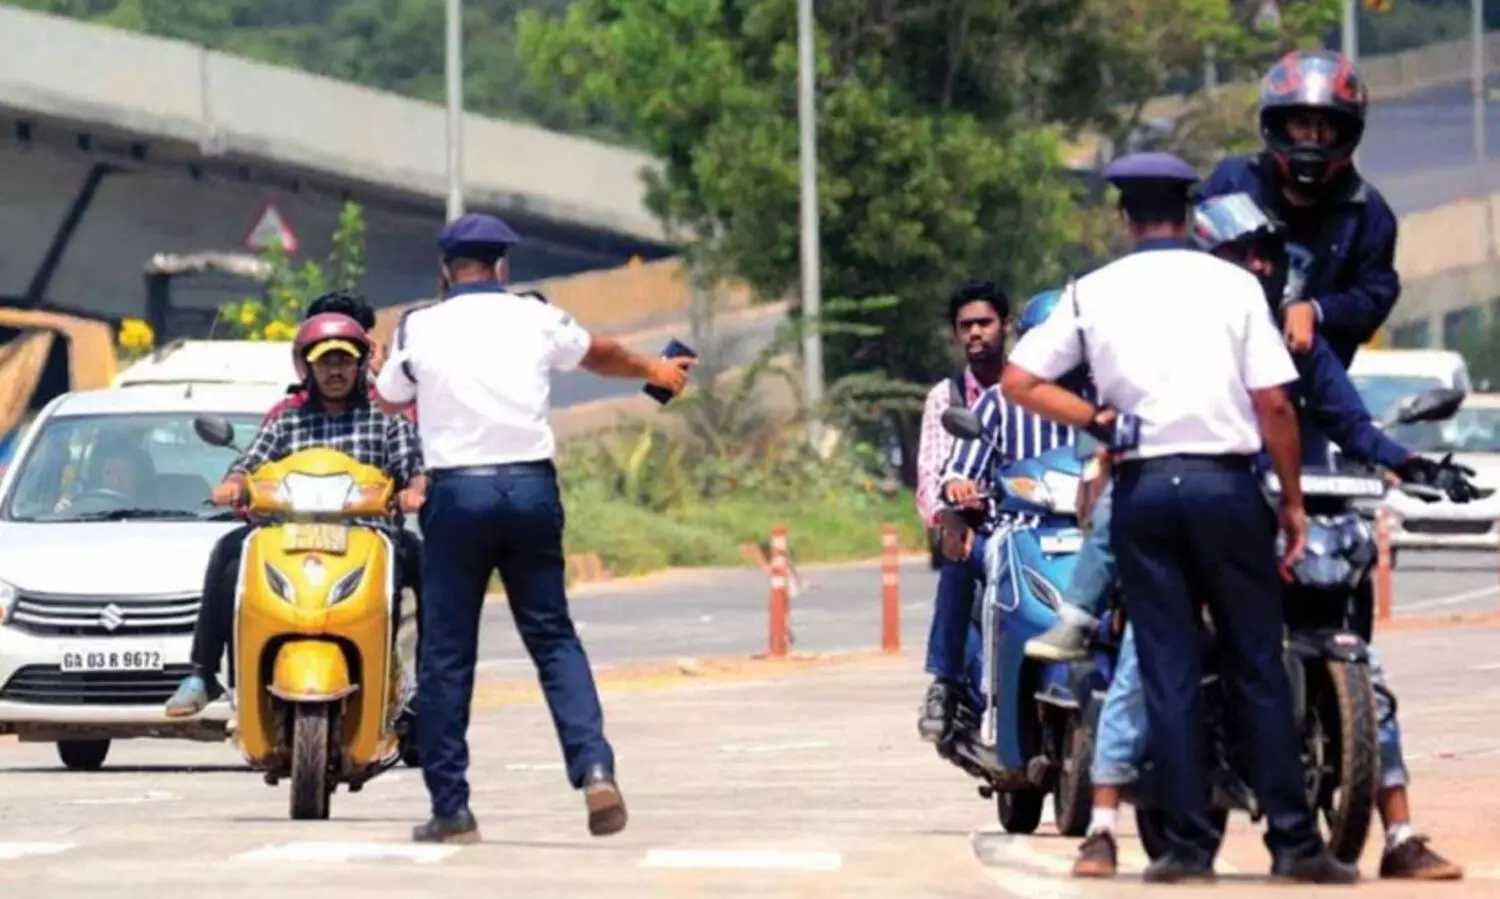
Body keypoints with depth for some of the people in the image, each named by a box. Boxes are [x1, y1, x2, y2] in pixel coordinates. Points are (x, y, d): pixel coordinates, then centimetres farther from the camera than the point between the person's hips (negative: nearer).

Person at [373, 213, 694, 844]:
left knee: (446, 654, 5)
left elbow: (389, 398, 22)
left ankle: (450, 808, 5)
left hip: (457, 491, -2)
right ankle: (594, 766, -10)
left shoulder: (420, 329, 2)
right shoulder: (538, 321, 8)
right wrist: (656, 370, 50)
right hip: (531, 486, 2)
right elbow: (601, 355, 29)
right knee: (553, 638, 9)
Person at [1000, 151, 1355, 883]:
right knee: (1259, 669, 3)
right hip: (1225, 482, -1)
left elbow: (1018, 382, 3)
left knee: (1168, 673, 4)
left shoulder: (1094, 293, 6)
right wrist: (1292, 499, 4)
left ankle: (1188, 845, 1)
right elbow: (1273, 402, -3)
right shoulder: (1232, 284, 2)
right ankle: (1293, 841, 1)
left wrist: (1095, 419, 6)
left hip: (1142, 487, 1)